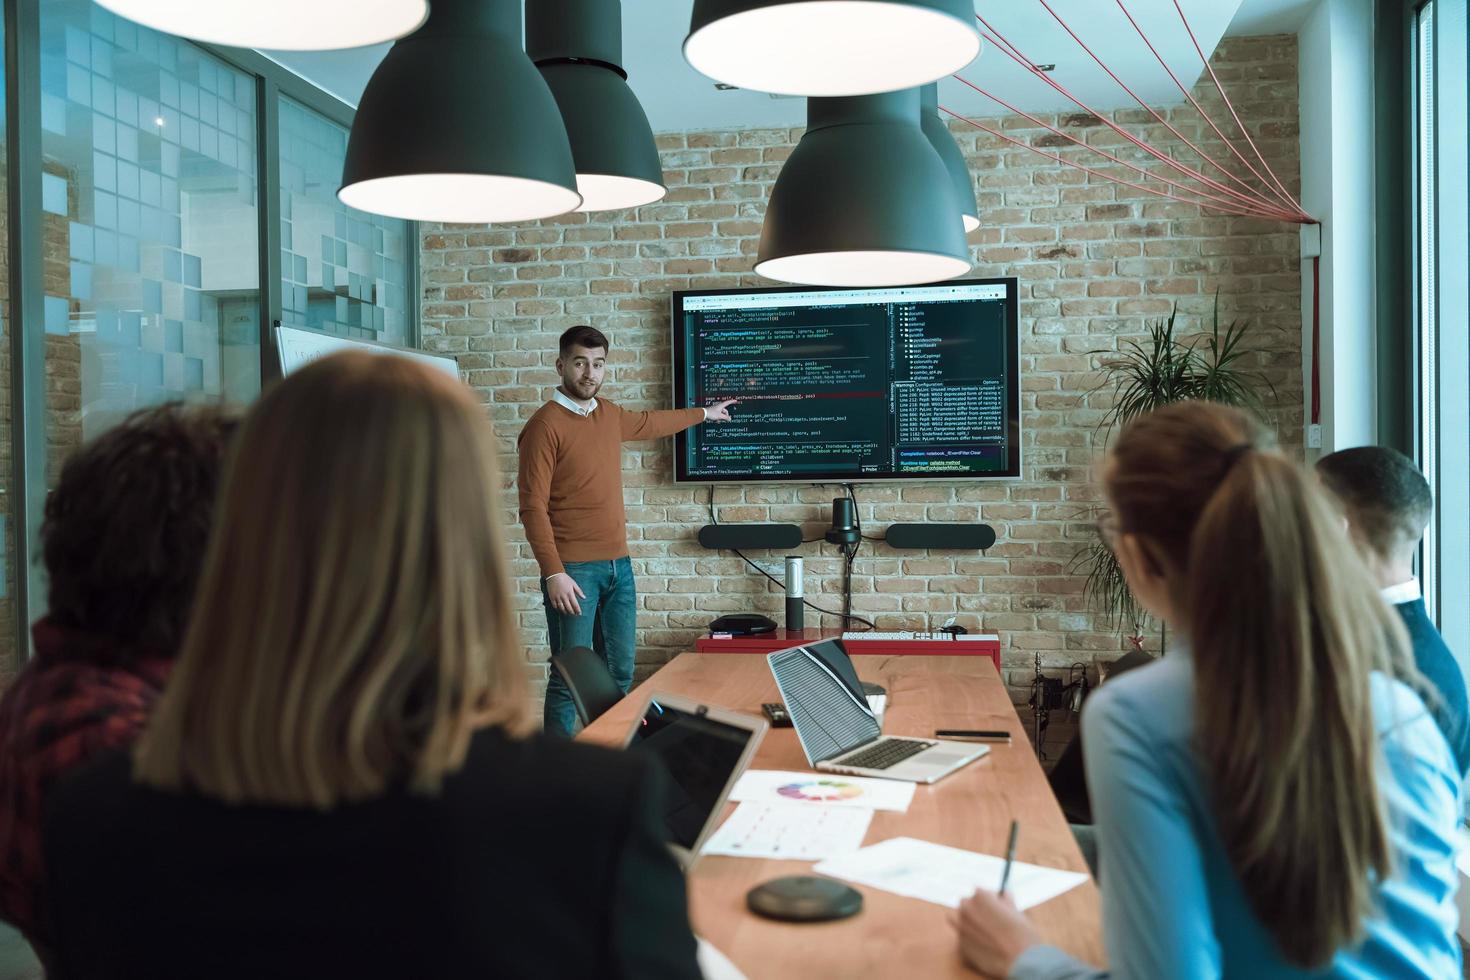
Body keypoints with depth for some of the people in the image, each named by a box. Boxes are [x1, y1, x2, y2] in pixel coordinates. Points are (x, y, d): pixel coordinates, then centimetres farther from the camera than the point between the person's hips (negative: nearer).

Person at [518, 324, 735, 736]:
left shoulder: (609, 414, 11)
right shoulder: (545, 425, -11)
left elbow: (649, 423, 34)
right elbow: (533, 508, -14)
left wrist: (704, 414, 46)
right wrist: (553, 573, -21)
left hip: (619, 565, 8)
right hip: (573, 571, -7)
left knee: (620, 674, 13)